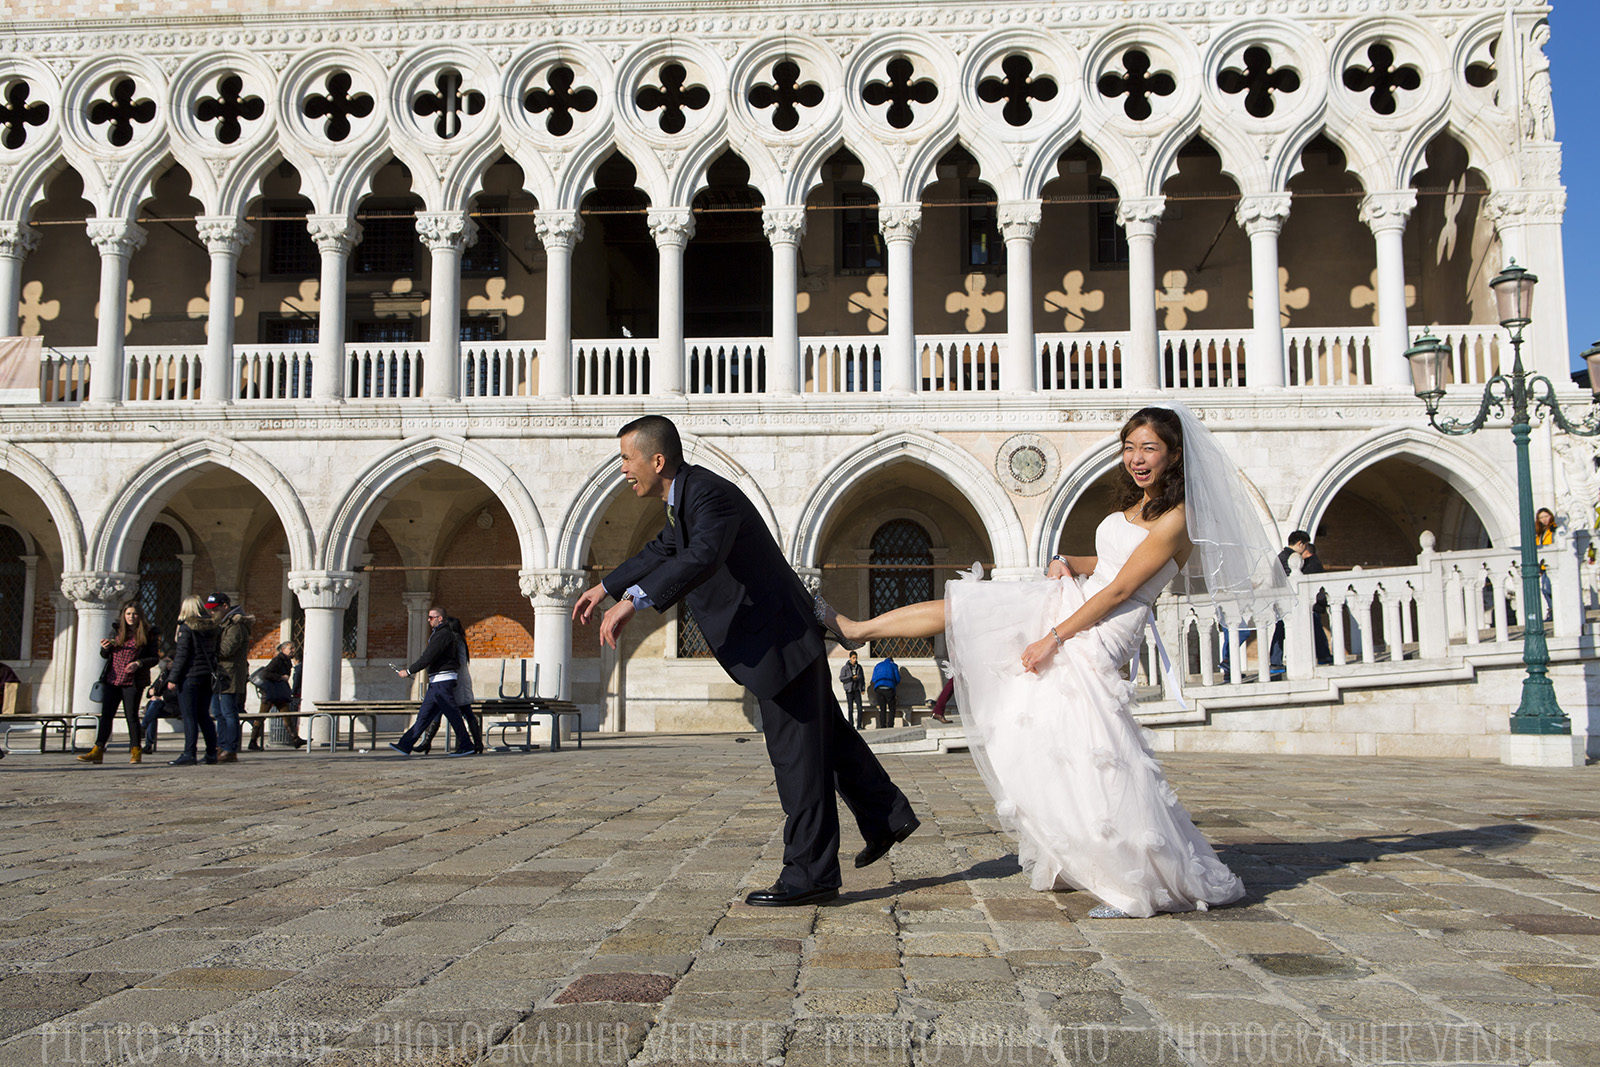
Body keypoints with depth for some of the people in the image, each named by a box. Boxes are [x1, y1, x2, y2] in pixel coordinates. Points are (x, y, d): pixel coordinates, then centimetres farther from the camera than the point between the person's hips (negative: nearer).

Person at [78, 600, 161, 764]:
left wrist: (139, 663, -18)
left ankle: (136, 751, 8)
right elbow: (105, 656, 17)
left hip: (133, 682, -4)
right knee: (106, 715, 2)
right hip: (112, 680, 4)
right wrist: (105, 648, -5)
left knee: (131, 715, -1)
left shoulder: (148, 634, 0)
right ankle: (97, 750, 3)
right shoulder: (117, 631, 11)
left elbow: (155, 658, -1)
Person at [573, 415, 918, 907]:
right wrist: (607, 586, 33)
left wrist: (633, 601, -47)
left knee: (796, 755, -3)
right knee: (826, 736, 21)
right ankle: (887, 816, 34)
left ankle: (811, 872, 6)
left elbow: (701, 557, -42)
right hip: (783, 639, 11)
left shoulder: (711, 493, -22)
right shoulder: (687, 493, 10)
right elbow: (664, 551, 29)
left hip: (779, 641, -11)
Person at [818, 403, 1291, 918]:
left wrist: (1054, 639, -16)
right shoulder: (1133, 505, 9)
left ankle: (1144, 884, 0)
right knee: (961, 605, 11)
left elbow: (1119, 590, -18)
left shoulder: (1175, 518, -16)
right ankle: (856, 628, 30)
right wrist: (1067, 562, 1)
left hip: (1095, 640, -9)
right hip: (1071, 603, 9)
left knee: (1097, 762, -12)